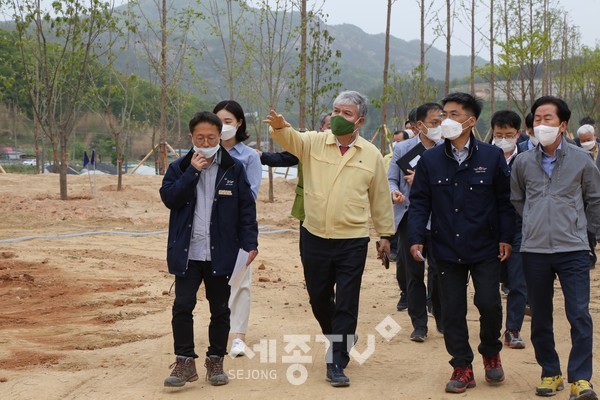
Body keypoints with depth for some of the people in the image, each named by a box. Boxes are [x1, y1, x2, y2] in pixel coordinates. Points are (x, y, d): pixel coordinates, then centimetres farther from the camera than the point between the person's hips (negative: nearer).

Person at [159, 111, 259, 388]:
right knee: (182, 305, -4)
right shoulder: (178, 168, 4)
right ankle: (185, 362, 7)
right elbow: (169, 198, -11)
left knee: (220, 309, 9)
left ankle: (215, 361, 21)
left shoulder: (234, 169, 1)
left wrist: (250, 243, -7)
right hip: (187, 253, 0)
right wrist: (192, 172, -15)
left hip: (221, 253, 0)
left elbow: (246, 208, 1)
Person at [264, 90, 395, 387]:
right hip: (314, 237, 2)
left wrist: (385, 234, 13)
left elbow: (380, 198, 8)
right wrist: (280, 127, -42)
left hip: (352, 242, -2)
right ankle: (339, 339, 42)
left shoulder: (371, 155, 1)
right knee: (318, 297, 15)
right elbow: (290, 139, -19)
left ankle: (336, 364, 11)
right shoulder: (314, 143, 1)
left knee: (346, 304, 1)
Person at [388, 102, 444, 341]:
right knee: (414, 272, 5)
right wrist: (395, 193, -15)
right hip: (410, 216, 1)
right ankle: (419, 325, 14)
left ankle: (442, 319, 20)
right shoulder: (402, 149, 4)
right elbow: (391, 179, 6)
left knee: (439, 270, 0)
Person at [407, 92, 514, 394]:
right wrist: (416, 238, -6)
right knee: (452, 310, 5)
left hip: (485, 249, -2)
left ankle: (491, 353, 25)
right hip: (447, 250, 2)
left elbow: (504, 200, 2)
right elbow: (420, 202, 4)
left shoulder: (492, 156, -3)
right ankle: (462, 367, 18)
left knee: (489, 304, -3)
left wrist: (505, 237, -2)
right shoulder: (430, 160, 2)